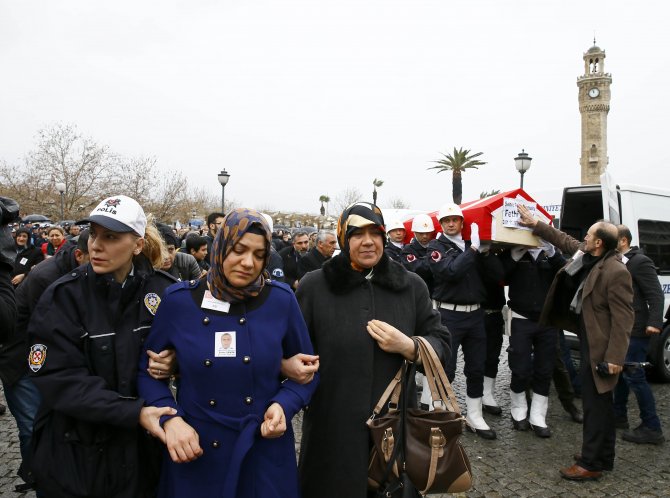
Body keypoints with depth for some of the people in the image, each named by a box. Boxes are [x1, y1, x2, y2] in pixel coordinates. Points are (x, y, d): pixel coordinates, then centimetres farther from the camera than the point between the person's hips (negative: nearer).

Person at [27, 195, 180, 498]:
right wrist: (135, 413, -25)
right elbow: (59, 379, -18)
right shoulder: (62, 297, -13)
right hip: (74, 453, -2)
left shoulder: (162, 290, -7)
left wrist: (173, 361, -16)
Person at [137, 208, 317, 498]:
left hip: (266, 453, 0)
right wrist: (169, 418, -12)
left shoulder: (281, 300, -8)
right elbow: (147, 369, 3)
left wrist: (284, 405, -15)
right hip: (195, 455, 0)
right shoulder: (178, 300, -7)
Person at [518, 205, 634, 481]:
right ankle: (603, 455, 34)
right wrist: (535, 224, 21)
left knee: (595, 402, 0)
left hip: (600, 346, -10)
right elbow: (564, 241, 21)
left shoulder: (616, 272, -23)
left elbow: (623, 319, -23)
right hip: (588, 339, 10)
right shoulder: (586, 254, 2)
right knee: (599, 400, 19)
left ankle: (591, 463, 12)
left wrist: (615, 357, -23)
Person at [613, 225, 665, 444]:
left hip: (635, 330, -9)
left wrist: (654, 322, -27)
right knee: (621, 371, 19)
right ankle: (619, 412, 34)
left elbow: (656, 294, -19)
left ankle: (652, 428, 2)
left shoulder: (640, 262, -14)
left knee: (634, 376, -7)